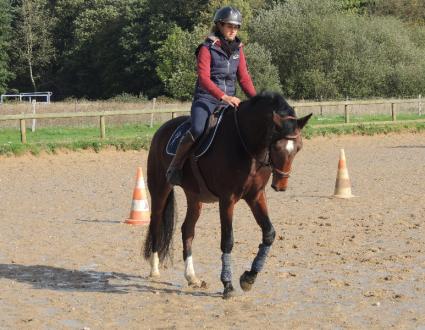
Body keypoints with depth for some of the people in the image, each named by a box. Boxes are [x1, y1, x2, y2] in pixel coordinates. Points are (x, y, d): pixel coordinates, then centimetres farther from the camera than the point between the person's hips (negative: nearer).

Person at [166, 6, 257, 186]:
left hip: (229, 100, 6)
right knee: (197, 130, -31)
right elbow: (204, 78, -16)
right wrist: (223, 96, -30)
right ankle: (174, 167, -14)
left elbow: (244, 78, 11)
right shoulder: (207, 49, -5)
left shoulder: (238, 49, 12)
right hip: (206, 99, -6)